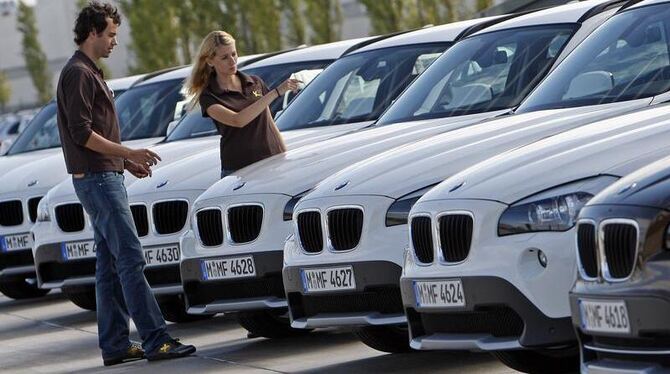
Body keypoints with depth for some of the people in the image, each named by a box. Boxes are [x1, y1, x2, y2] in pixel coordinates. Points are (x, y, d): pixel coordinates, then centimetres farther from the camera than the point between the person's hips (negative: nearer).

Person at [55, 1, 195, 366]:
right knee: (130, 258, -13)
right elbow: (81, 133, -19)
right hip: (97, 178, -11)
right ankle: (155, 339, -16)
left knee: (110, 264, 9)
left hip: (105, 176, 11)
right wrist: (127, 153, -17)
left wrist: (126, 161, 18)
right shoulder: (78, 74, -12)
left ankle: (114, 345, 10)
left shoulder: (89, 73, 20)